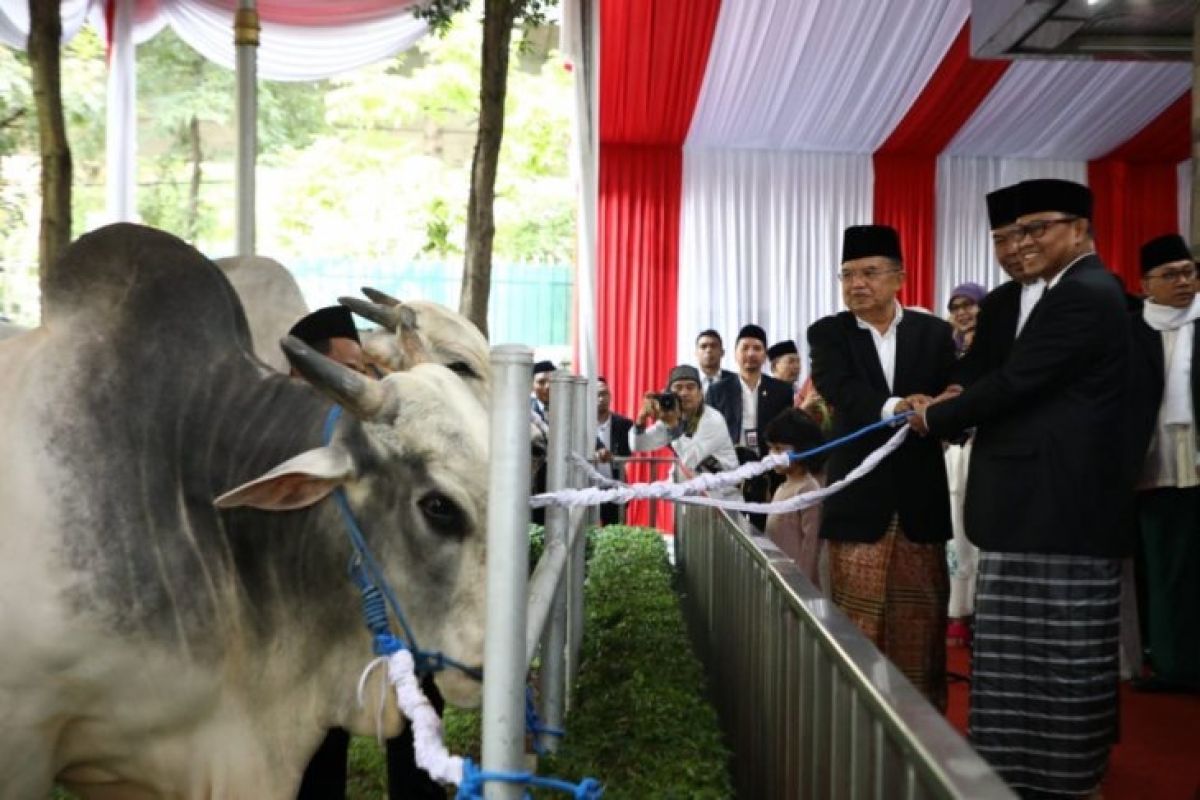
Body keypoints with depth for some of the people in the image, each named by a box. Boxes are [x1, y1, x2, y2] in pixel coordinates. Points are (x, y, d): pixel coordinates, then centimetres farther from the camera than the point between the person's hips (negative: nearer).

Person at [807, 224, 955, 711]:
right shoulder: (828, 333, 3)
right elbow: (841, 392, -15)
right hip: (859, 498, -1)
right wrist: (894, 408, -32)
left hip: (920, 499, 2)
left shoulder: (934, 332, 8)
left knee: (921, 622, 9)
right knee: (857, 625, 4)